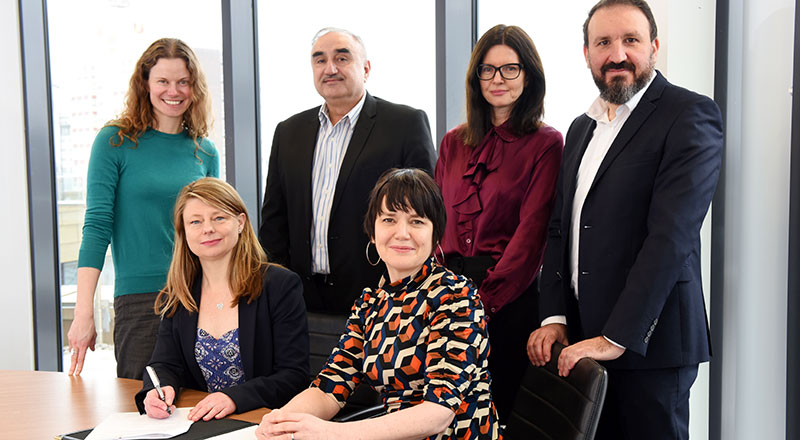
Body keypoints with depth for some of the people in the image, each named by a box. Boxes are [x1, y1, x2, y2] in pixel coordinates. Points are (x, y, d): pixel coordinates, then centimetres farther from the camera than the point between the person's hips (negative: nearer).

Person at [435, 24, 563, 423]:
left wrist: (486, 297, -15)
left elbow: (531, 230, -10)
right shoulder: (454, 143, 12)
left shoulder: (545, 144, -3)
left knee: (499, 403, 6)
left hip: (510, 296, -4)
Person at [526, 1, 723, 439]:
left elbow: (670, 235, -18)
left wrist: (617, 337, -21)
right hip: (580, 336, 6)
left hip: (648, 340, -6)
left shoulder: (690, 115, -9)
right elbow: (559, 228, 12)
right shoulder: (582, 127, 15)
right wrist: (554, 317, 0)